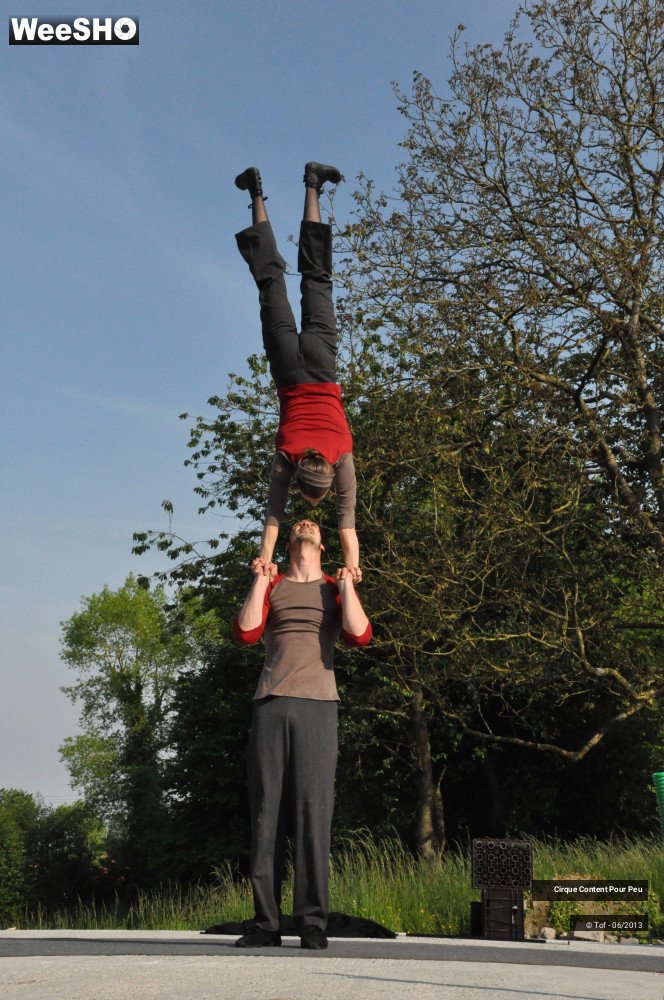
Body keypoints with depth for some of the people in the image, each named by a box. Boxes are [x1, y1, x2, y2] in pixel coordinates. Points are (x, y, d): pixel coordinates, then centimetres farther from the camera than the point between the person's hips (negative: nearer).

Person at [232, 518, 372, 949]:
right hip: (271, 702, 1)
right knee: (266, 809, -2)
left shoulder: (337, 587, 17)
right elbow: (247, 632, 2)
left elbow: (360, 635, -1)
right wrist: (261, 580, 3)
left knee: (314, 809, -8)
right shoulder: (271, 585, 19)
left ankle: (313, 921, -4)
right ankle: (266, 922, 2)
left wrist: (345, 582, 2)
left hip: (318, 703, -1)